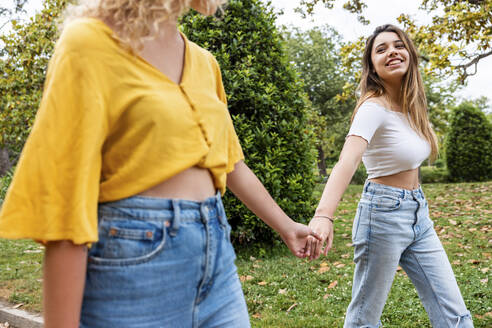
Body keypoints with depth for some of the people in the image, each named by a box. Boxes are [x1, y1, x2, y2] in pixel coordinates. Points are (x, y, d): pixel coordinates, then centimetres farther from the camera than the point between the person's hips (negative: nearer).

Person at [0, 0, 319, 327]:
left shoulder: (205, 63, 11)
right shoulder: (88, 45, -11)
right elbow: (65, 194, -14)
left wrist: (286, 226, 27)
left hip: (217, 254, 7)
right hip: (135, 255, -6)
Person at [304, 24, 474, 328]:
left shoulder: (410, 106, 6)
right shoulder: (374, 108, -18)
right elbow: (346, 162, -35)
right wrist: (323, 215, -51)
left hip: (419, 214, 8)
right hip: (384, 213, -7)